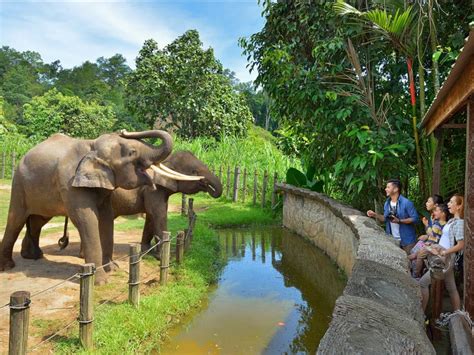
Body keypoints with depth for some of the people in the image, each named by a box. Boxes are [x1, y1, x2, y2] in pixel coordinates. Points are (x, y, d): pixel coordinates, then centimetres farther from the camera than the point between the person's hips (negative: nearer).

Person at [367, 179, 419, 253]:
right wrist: (374, 215, -2)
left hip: (407, 240, -6)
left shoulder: (406, 203, -15)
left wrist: (399, 221, -25)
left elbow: (415, 219, -16)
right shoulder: (387, 203, 6)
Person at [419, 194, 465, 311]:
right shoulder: (452, 220, 8)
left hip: (445, 260, -9)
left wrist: (442, 252, -20)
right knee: (451, 288, 16)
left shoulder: (459, 222, -17)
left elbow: (461, 245, -20)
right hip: (446, 259, 9)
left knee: (423, 283, -7)